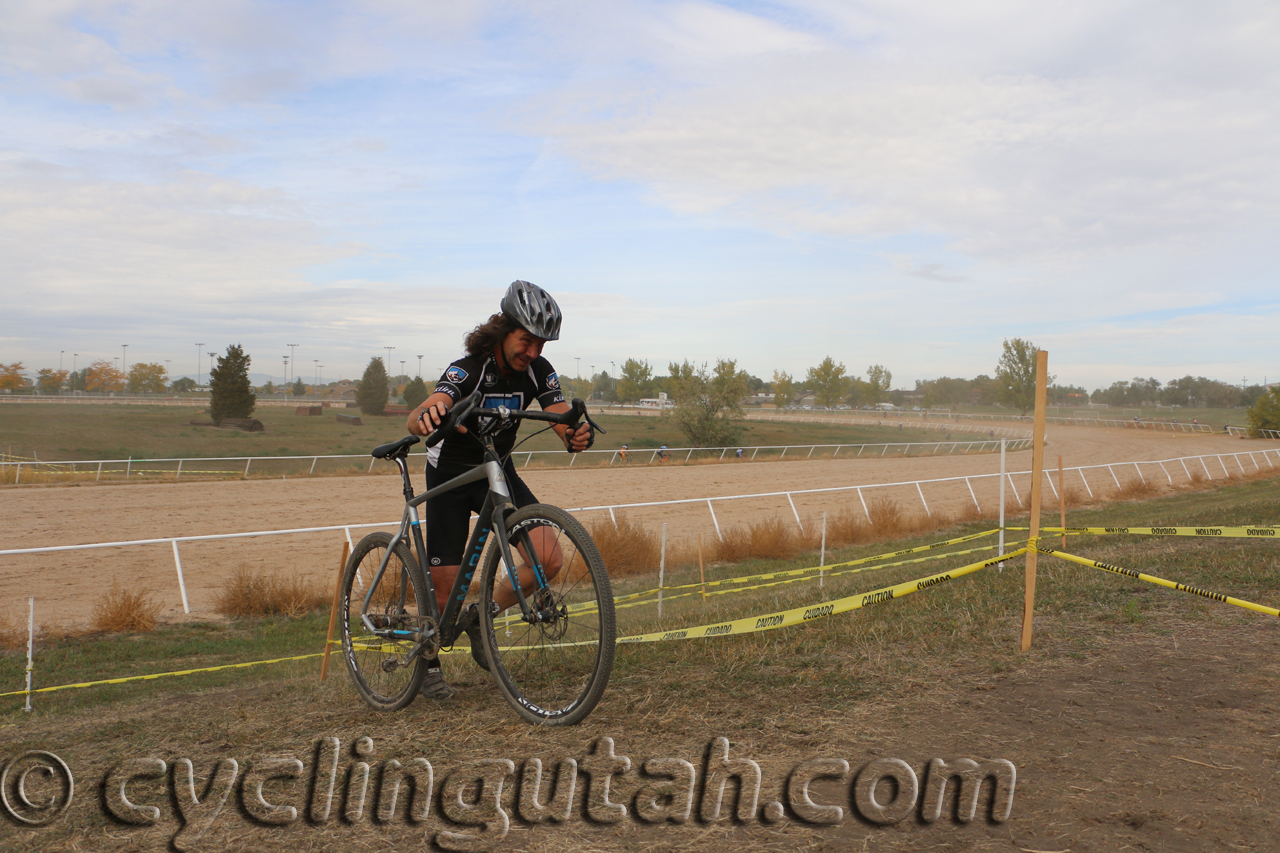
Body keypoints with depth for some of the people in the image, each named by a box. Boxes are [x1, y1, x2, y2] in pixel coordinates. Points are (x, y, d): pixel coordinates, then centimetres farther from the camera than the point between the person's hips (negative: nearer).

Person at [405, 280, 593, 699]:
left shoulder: (538, 371, -14)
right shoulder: (467, 370, -28)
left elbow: (565, 424, -20)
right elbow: (417, 418, -44)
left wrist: (578, 436, -46)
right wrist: (426, 415, -70)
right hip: (450, 475, -4)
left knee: (549, 559, -15)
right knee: (445, 585, -3)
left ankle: (482, 619, 10)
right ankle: (429, 664, 26)